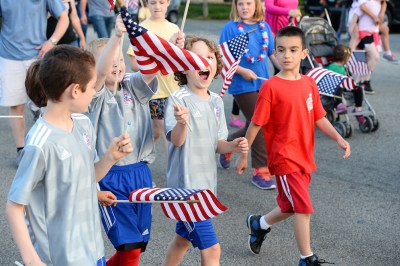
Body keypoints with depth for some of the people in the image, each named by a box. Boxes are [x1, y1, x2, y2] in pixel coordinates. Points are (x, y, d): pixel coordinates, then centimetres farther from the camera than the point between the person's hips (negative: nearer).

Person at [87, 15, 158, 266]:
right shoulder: (96, 92, -7)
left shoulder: (134, 86, 5)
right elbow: (102, 71, -28)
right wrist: (116, 36, -43)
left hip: (140, 172, 5)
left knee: (139, 241, 13)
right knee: (130, 245, -8)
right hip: (109, 177, -5)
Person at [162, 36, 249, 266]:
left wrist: (233, 146, -8)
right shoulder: (179, 99, -15)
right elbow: (176, 140, -24)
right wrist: (182, 123, -45)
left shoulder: (217, 101, 7)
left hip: (207, 184, 8)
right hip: (187, 184, -8)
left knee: (183, 238, 22)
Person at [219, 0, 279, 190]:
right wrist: (242, 71, -19)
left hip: (263, 84, 6)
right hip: (242, 86, -5)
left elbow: (273, 54, 11)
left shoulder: (264, 27, 8)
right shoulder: (230, 28, -6)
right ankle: (260, 171, 4)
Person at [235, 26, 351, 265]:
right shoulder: (271, 87, -13)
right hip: (284, 158, -6)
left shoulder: (309, 84, 4)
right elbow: (256, 124, -8)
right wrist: (243, 155, -3)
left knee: (291, 207, 19)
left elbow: (318, 118, 11)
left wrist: (339, 138, -2)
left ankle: (259, 224, 47)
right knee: (303, 208, -9)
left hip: (305, 158, 7)